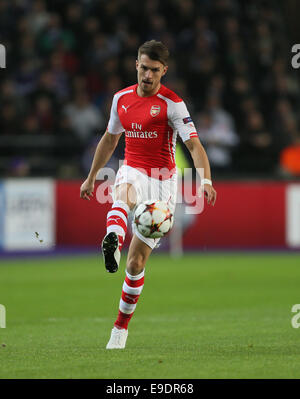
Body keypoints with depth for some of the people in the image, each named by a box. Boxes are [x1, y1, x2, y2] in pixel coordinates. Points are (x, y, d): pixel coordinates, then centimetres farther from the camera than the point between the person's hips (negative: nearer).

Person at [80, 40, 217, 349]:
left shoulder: (172, 103, -8)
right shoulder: (122, 98, 7)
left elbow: (194, 144, -17)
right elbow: (109, 140, 22)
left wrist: (206, 180, -33)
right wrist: (91, 178, 26)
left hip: (162, 181, -3)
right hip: (133, 171, 3)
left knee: (136, 261, -2)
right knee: (123, 195, -39)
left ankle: (121, 325, 14)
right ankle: (112, 243, -70)